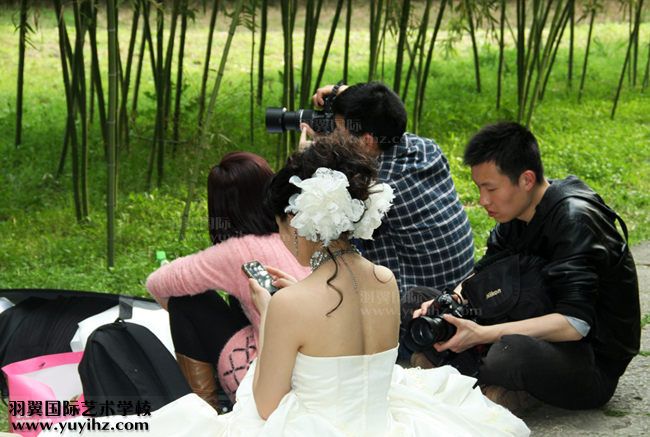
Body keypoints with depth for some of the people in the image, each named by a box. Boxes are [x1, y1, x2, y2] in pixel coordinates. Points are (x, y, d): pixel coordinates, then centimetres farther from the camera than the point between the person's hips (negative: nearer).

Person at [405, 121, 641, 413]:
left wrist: (481, 334, -33)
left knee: (515, 350, -43)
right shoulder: (519, 211, 2)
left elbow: (573, 324, -32)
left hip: (595, 363, -9)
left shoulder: (576, 220, -23)